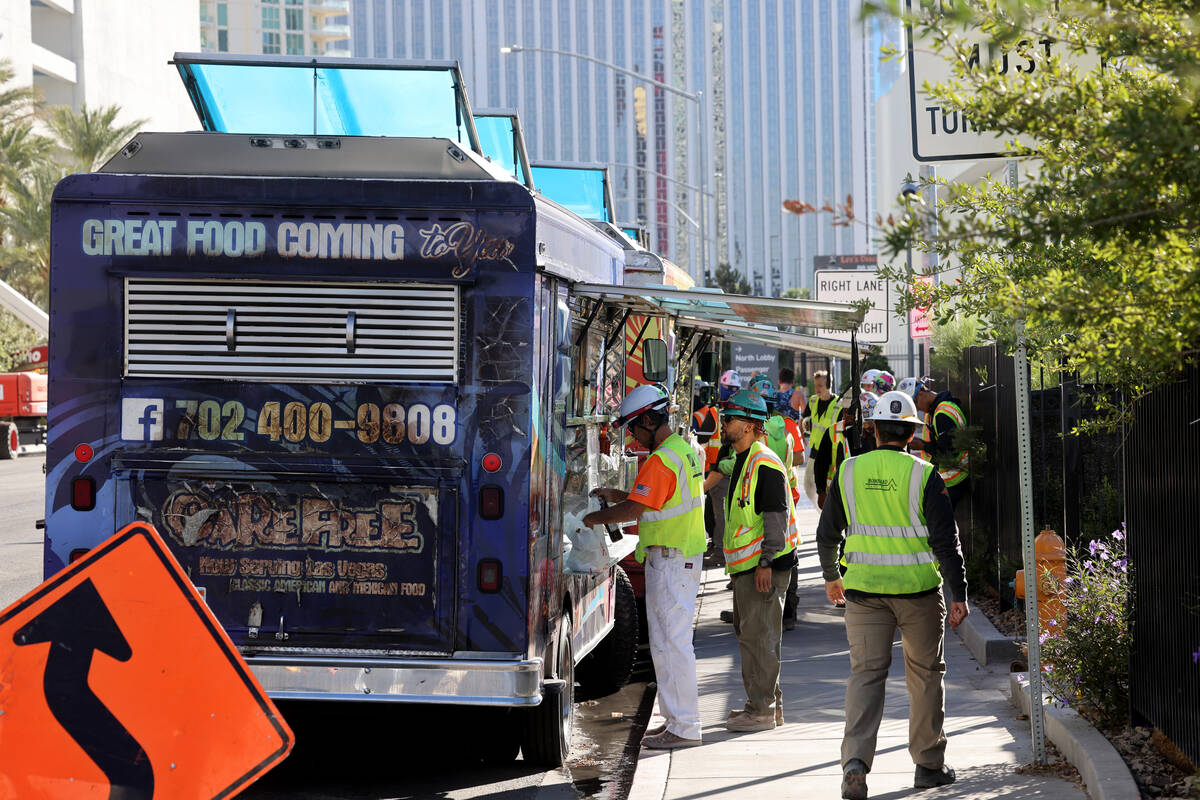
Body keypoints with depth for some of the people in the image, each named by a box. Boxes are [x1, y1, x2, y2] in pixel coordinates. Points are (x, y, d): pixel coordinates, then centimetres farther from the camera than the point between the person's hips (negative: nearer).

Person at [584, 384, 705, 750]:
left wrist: (597, 518, -5)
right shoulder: (684, 450, 15)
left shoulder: (661, 460, -18)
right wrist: (618, 495, 22)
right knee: (666, 642, 14)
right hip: (683, 558, 11)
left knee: (671, 643, -8)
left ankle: (685, 727, -5)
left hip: (670, 561, -11)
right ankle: (677, 719, 19)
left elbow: (633, 510, -21)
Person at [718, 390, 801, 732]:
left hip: (764, 567, -11)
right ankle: (767, 704, 24)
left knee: (759, 636, -8)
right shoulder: (742, 461, 17)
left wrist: (766, 564, -23)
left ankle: (762, 711, -3)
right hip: (746, 565, 11)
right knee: (748, 635, 16)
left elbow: (776, 517, -20)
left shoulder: (765, 464, -16)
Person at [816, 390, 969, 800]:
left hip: (864, 587, 2)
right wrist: (959, 594, -5)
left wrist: (831, 576, 25)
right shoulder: (923, 475, -7)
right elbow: (946, 539, -10)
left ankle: (855, 759, -16)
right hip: (918, 588, -1)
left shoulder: (849, 471, 1)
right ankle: (929, 764, 21)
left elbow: (827, 533, 9)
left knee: (866, 673, 2)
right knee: (926, 674, 13)